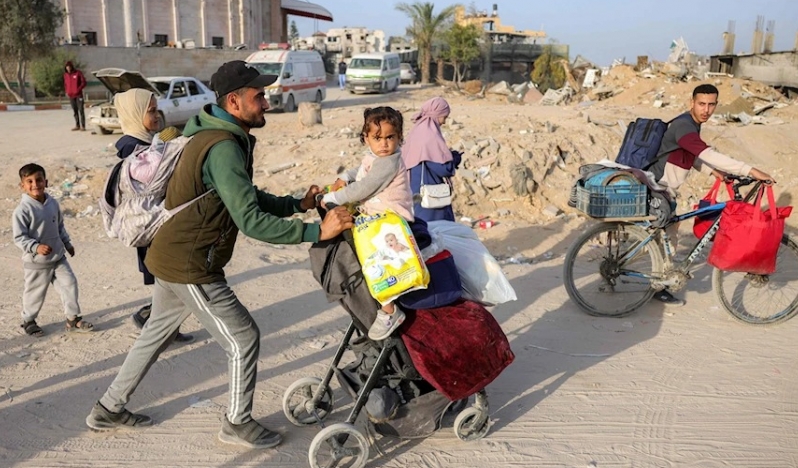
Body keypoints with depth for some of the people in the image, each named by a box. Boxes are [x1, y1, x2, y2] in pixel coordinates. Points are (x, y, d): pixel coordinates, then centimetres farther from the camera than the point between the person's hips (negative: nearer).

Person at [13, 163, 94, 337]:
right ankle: (28, 321, 32)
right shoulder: (22, 210, -18)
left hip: (58, 257, 5)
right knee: (35, 292, 9)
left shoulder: (52, 203, 1)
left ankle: (73, 318, 16)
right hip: (36, 262, -5)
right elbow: (19, 237, -18)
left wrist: (67, 243, 18)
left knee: (70, 283, 4)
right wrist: (36, 247, -31)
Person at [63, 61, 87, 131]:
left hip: (78, 95, -5)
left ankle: (83, 126, -6)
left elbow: (83, 82, -5)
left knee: (81, 110, -7)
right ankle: (77, 125, 14)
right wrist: (66, 92, 7)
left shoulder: (78, 73, -4)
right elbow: (65, 84, 21)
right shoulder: (66, 75, 10)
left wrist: (78, 89, -15)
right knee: (75, 111, 8)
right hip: (71, 96, 5)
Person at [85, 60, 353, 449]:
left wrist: (298, 204, 3)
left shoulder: (224, 137, 8)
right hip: (191, 267, -11)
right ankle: (237, 424, 20)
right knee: (243, 337, 2)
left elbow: (249, 199, 13)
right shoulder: (224, 148, -25)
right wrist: (317, 231, -29)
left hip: (171, 257, 11)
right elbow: (251, 222, -30)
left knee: (156, 333, 25)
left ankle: (109, 409, 41)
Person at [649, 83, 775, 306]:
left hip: (666, 191, 10)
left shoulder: (691, 124, 8)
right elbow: (708, 154, -36)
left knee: (665, 238, 19)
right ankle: (659, 288, 12)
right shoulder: (683, 126, -24)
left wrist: (713, 171, 5)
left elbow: (691, 156, 21)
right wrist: (751, 170, -39)